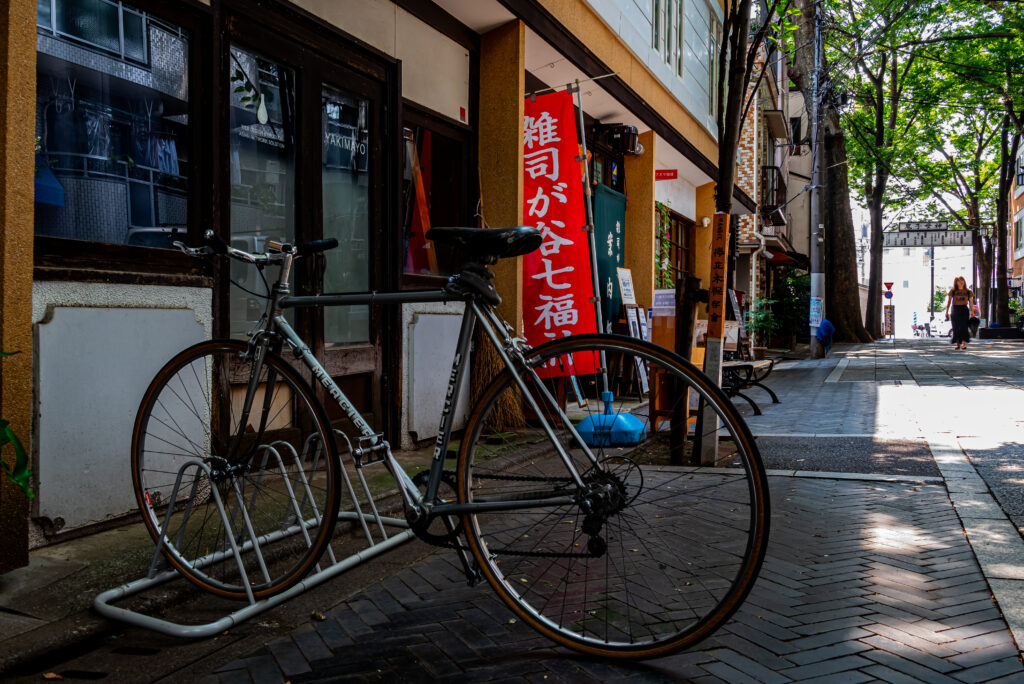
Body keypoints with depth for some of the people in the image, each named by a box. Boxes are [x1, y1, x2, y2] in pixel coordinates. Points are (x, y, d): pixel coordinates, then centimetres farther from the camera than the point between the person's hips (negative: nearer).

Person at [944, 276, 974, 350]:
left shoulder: (968, 292, 5)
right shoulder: (952, 291, 3)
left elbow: (971, 303, 9)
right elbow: (948, 302, 1)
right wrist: (947, 312, -7)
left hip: (964, 310, 0)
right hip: (955, 310, 0)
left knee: (964, 326, -10)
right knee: (956, 327, 1)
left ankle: (964, 343, -13)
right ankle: (957, 344, 10)